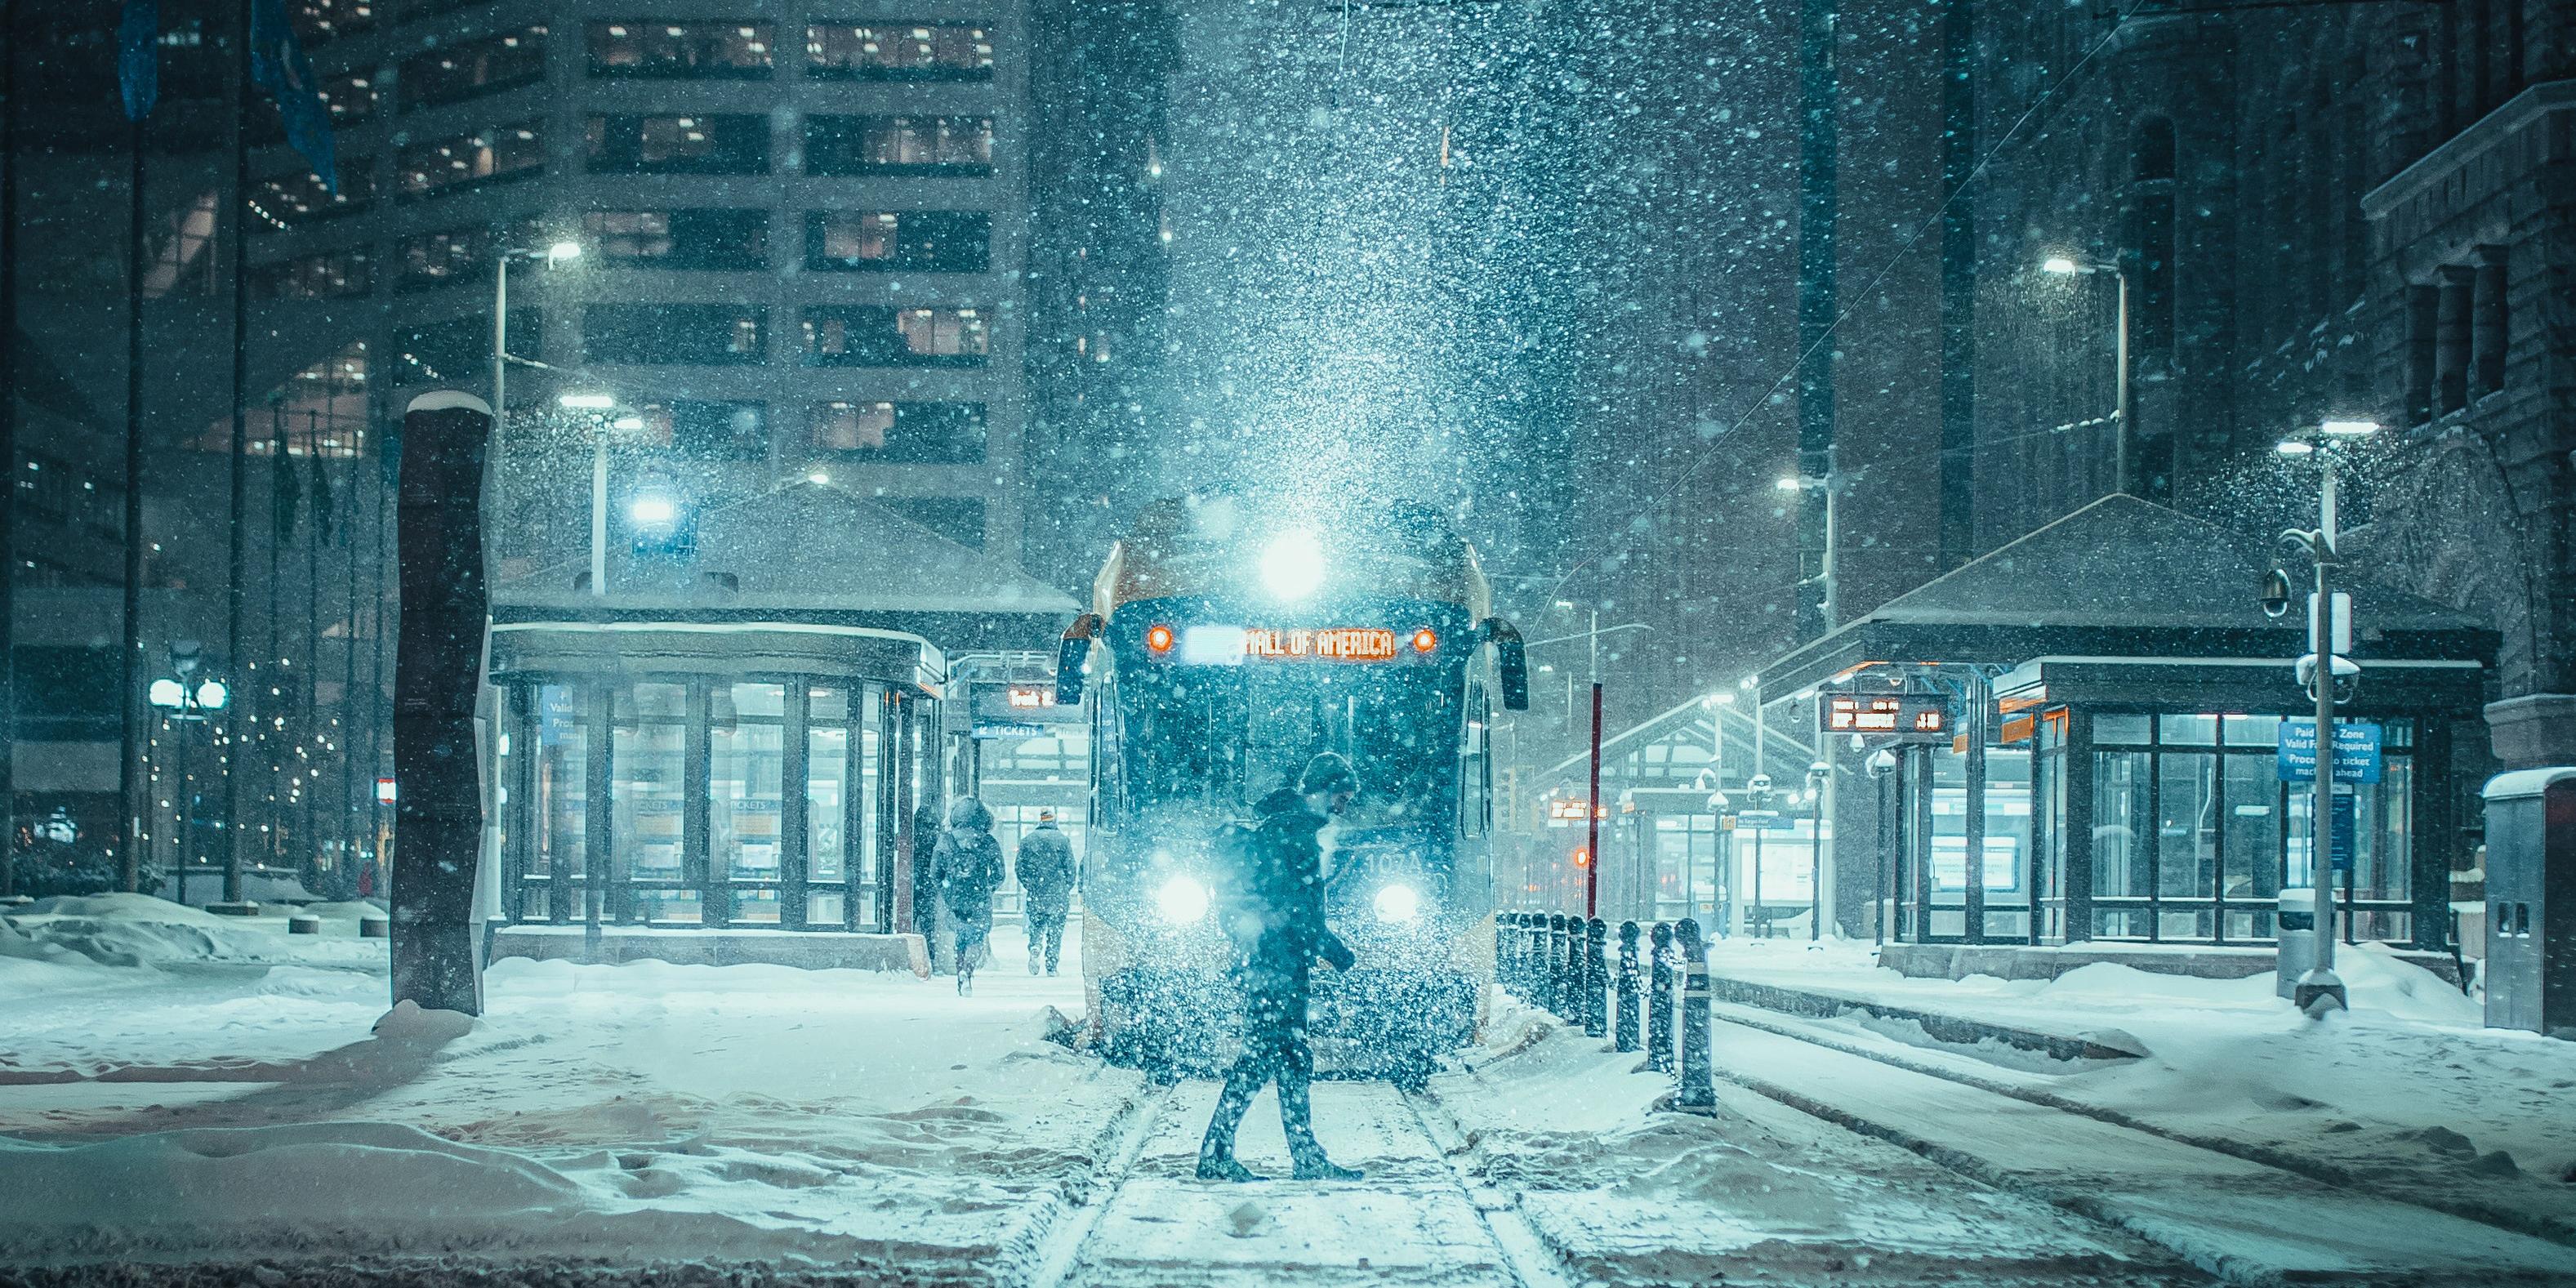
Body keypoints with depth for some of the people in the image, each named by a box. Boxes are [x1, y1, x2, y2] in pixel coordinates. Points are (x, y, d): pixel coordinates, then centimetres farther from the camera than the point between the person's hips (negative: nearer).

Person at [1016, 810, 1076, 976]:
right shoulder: (1062, 840, -3)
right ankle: (1051, 966, 2)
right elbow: (1070, 867, -2)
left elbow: (1020, 868, 6)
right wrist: (1067, 890, 10)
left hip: (1036, 894, 1)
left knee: (1036, 926, 14)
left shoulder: (1027, 840, 3)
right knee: (1055, 930, 5)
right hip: (1058, 893, -1)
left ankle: (1035, 947, -14)